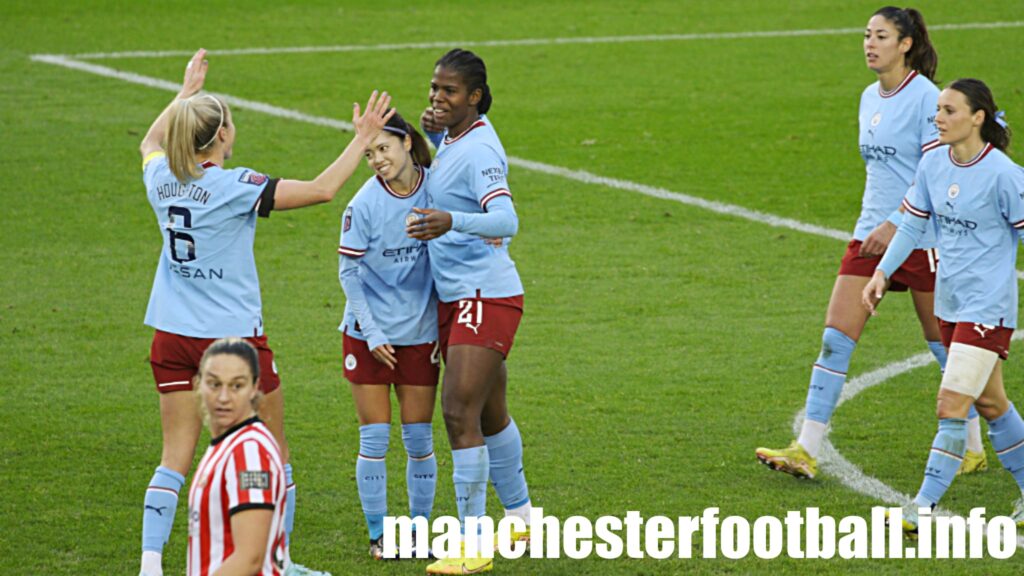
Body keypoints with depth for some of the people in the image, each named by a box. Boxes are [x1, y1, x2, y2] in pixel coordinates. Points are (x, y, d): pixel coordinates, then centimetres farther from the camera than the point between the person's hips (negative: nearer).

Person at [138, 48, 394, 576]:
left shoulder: (161, 178, 2)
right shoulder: (233, 186, -16)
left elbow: (150, 142, 28)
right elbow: (321, 190, -18)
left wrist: (186, 92, 39)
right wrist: (362, 139, -8)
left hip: (171, 334, 6)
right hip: (233, 334, -6)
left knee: (176, 454, 5)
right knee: (274, 451, 11)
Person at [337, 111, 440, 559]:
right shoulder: (364, 205, -14)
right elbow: (347, 273, -6)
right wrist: (371, 333, -9)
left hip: (420, 333, 2)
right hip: (368, 334, -2)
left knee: (419, 439, 5)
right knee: (374, 438, 0)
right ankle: (378, 535, 11)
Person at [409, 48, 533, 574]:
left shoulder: (479, 149, -19)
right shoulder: (455, 136, 9)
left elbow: (505, 220, -33)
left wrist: (452, 222, -52)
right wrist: (433, 134, 11)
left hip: (486, 296, -10)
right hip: (454, 297, 10)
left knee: (460, 412, -15)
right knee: (488, 413, 20)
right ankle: (521, 515, 37)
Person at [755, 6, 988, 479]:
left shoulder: (926, 98, -12)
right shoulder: (869, 98, 11)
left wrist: (895, 224, -22)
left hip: (921, 239, -7)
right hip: (871, 235, 7)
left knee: (944, 345, 4)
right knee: (835, 338, -3)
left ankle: (973, 449, 20)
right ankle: (806, 451, -6)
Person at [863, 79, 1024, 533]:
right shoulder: (933, 163, 3)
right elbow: (912, 225, 13)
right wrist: (883, 272, 6)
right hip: (950, 301, 7)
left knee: (951, 406, -12)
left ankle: (926, 506, -11)